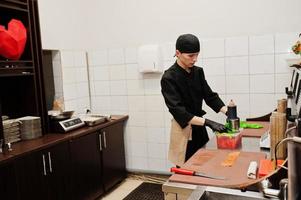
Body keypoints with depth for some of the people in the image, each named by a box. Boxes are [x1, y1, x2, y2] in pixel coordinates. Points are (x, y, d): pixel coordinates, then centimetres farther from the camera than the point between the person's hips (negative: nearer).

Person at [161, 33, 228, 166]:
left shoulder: (198, 72, 2)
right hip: (183, 129, -6)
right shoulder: (169, 78, -18)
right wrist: (208, 122, -32)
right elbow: (178, 110, -25)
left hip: (199, 128, 6)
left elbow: (210, 96, 4)